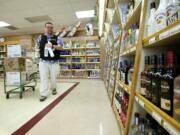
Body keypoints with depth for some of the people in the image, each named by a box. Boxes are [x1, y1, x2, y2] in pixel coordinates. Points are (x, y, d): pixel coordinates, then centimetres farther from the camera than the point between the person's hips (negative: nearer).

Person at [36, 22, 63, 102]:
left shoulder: (57, 38, 3)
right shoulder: (40, 37, 9)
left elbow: (61, 47, -12)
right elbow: (38, 47, 21)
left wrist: (52, 46, -26)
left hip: (54, 62, 0)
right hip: (43, 61, 1)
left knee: (53, 77, 9)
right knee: (43, 78, -3)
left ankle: (53, 88, 37)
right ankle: (43, 94, 6)